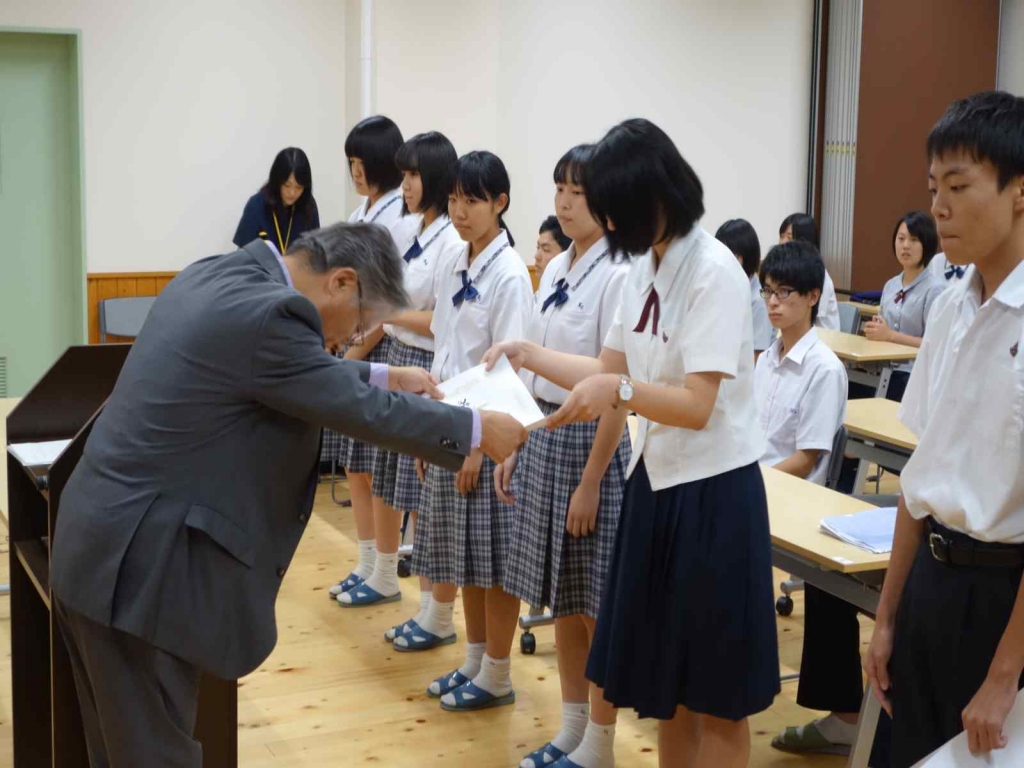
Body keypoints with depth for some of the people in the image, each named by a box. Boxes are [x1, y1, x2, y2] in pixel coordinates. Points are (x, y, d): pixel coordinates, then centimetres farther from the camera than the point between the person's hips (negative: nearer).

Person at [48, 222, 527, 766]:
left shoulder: (217, 276, 9)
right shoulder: (268, 313, -20)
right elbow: (366, 414, -14)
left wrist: (381, 376, 24)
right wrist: (478, 431, -2)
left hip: (101, 547, 10)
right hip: (137, 565, -10)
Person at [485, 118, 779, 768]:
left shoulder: (714, 271, -18)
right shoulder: (646, 269, 7)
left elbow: (697, 405, -24)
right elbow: (612, 371, 14)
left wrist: (619, 393, -39)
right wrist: (530, 355, 7)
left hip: (712, 493, -8)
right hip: (657, 483, 8)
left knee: (716, 691, 5)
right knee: (664, 678, 17)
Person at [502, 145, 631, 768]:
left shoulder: (619, 276, -15)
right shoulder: (557, 268, 10)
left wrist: (591, 482, -17)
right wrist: (513, 446, 13)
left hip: (592, 440, -8)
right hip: (543, 436, 8)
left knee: (597, 603, 3)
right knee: (561, 597, 15)